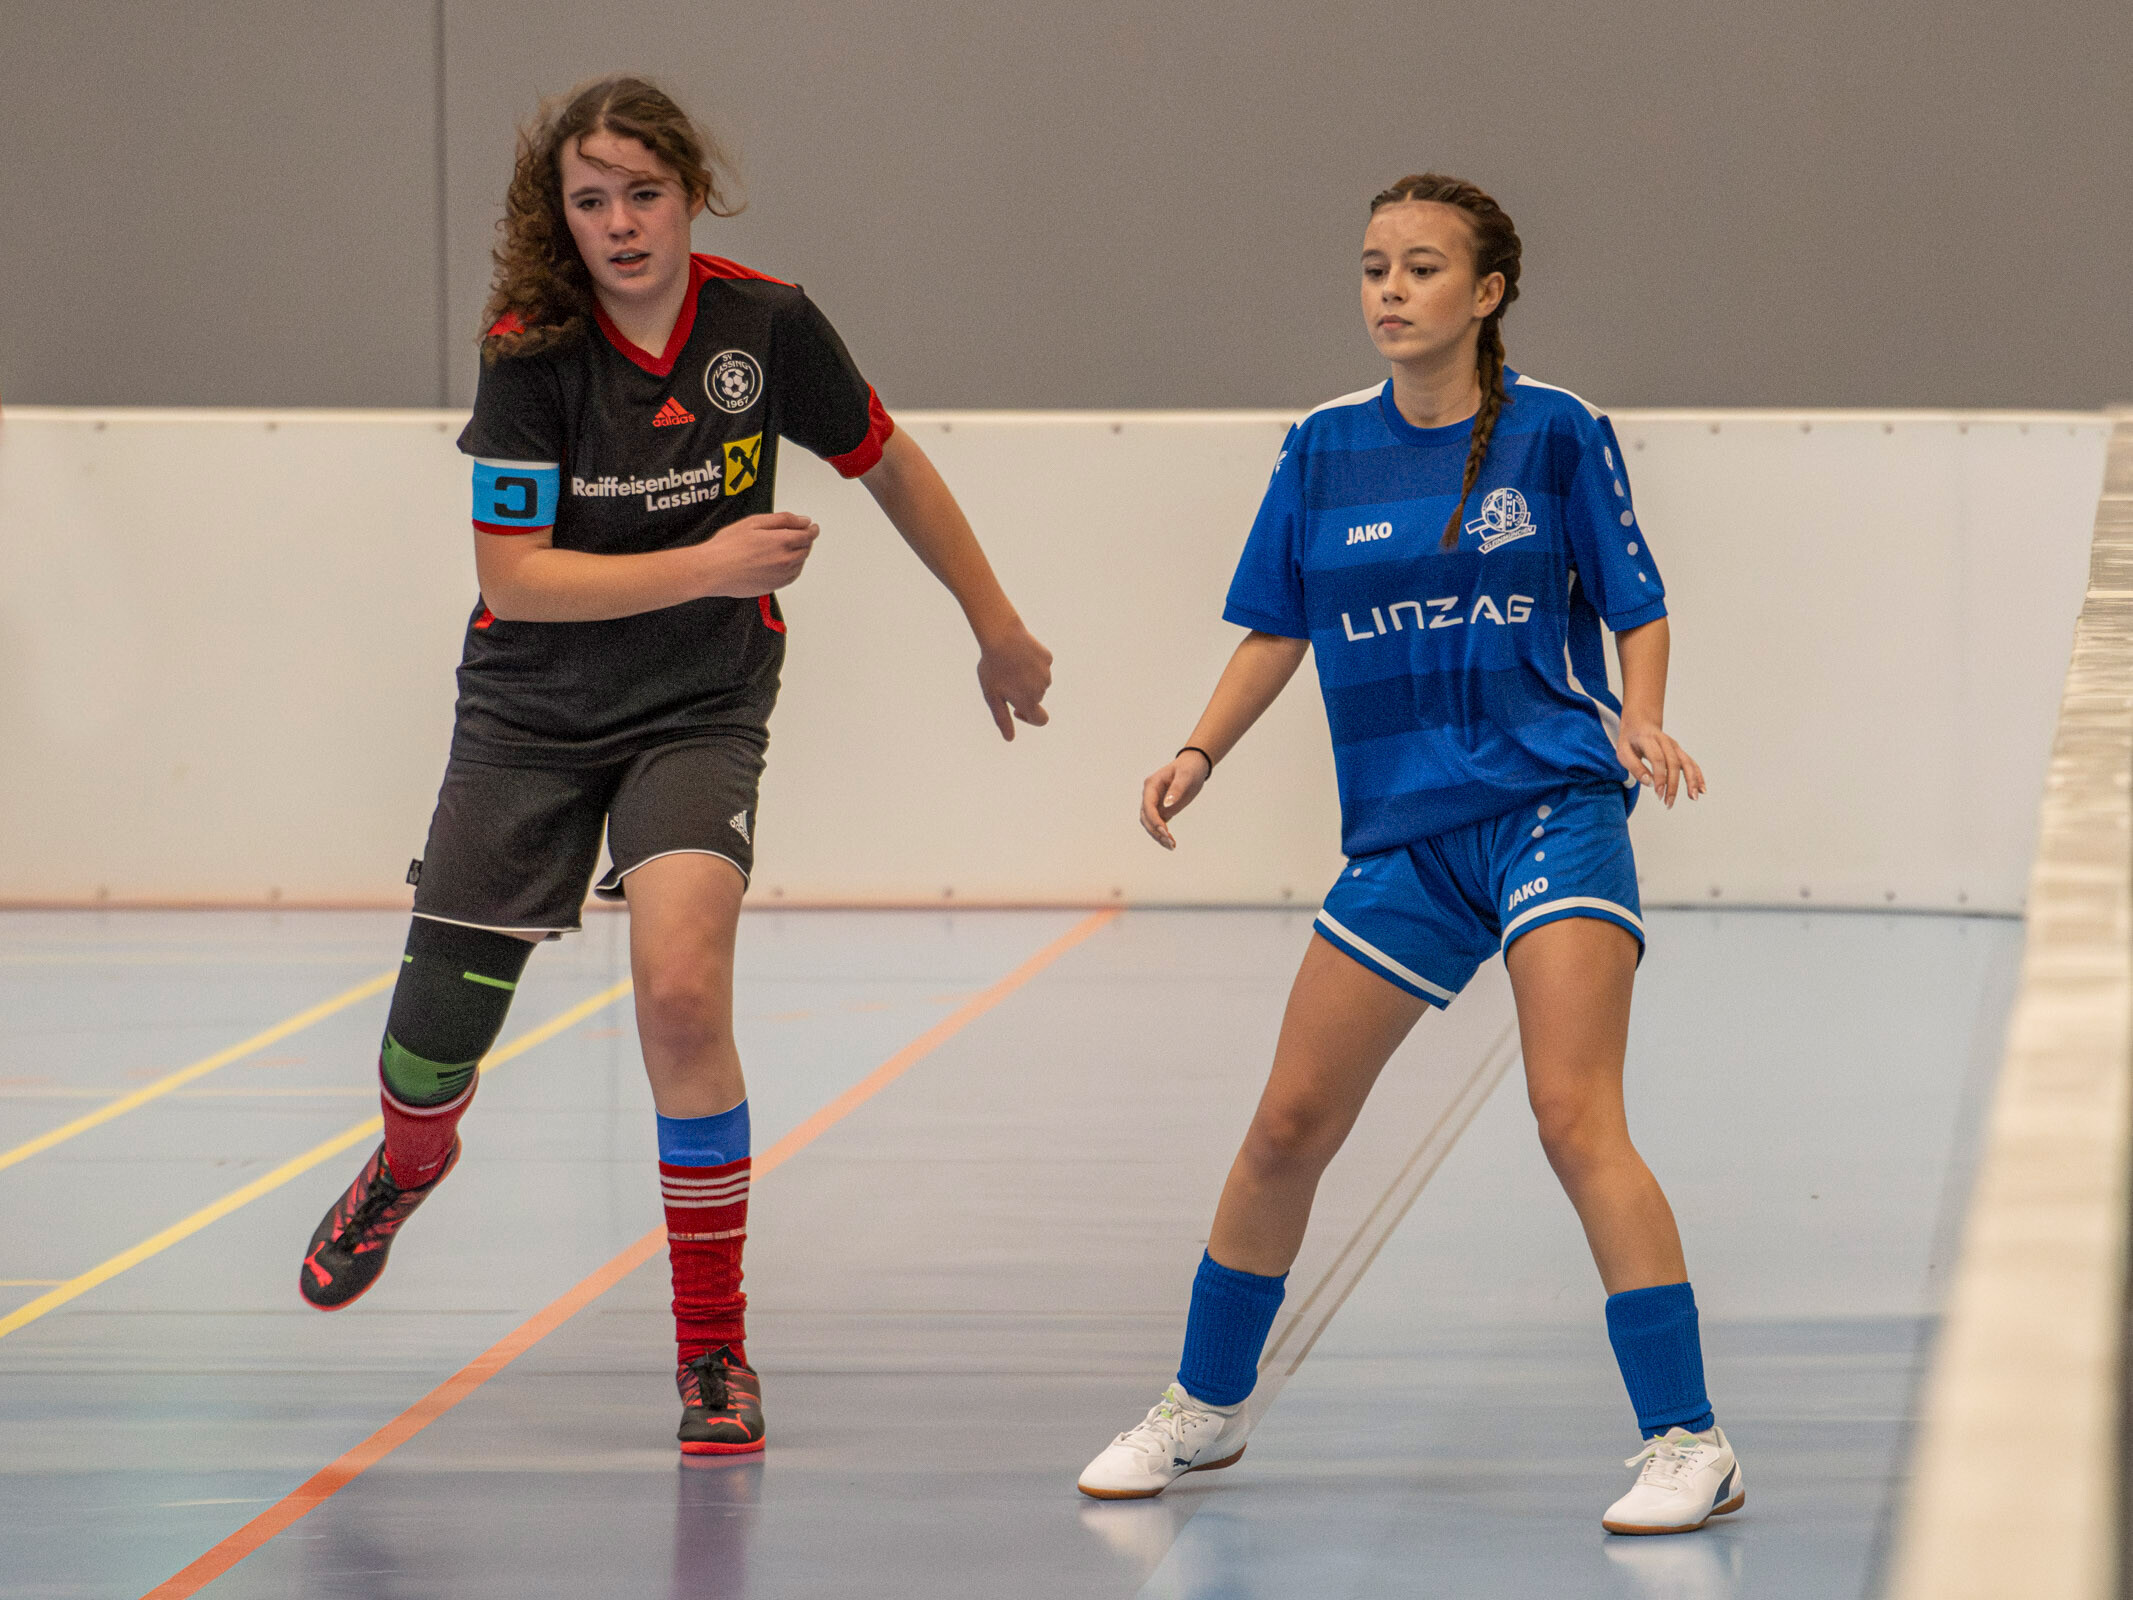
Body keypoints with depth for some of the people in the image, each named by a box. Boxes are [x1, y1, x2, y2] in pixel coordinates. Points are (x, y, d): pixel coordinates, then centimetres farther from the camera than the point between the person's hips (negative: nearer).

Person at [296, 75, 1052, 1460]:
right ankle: (408, 1170, 46)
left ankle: (715, 1351, -10)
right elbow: (513, 573, -19)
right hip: (534, 713, 1)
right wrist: (709, 565, -29)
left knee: (682, 993, -24)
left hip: (701, 709, -1)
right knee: (438, 1032, 4)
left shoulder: (768, 323, -12)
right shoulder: (531, 350, -15)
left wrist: (997, 629, 13)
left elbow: (890, 464, 5)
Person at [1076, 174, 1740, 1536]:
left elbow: (1638, 608, 2)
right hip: (1401, 834, 4)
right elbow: (1277, 629, 15)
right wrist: (1201, 751, 1)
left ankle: (1688, 1445, -14)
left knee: (1576, 1117, -18)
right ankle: (1205, 1409, 28)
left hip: (1553, 802, -4)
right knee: (1290, 1126, 7)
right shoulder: (1324, 452, 6)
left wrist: (1643, 719, -16)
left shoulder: (1557, 434, -3)